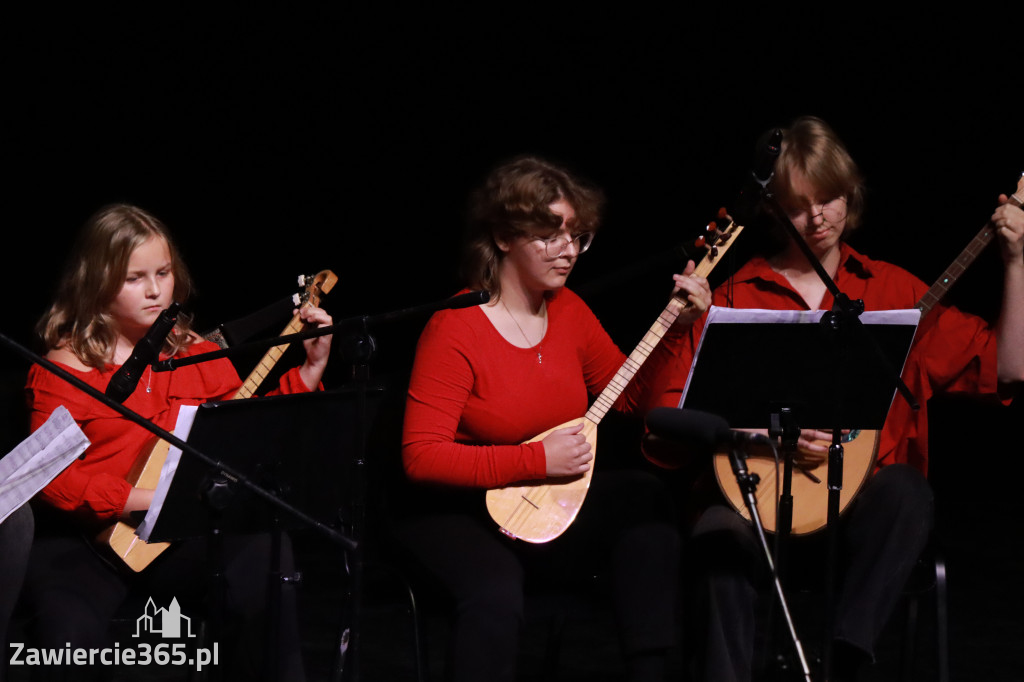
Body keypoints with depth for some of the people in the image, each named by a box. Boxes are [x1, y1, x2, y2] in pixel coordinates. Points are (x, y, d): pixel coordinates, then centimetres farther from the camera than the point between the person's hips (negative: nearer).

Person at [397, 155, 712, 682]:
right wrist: (536, 460, -23)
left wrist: (677, 328, 0)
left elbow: (631, 396, 15)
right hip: (462, 514, -6)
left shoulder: (568, 312, 6)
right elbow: (421, 456, -21)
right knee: (497, 596, -36)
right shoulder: (455, 329, -16)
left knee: (644, 497, -20)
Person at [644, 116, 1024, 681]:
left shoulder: (890, 289, 14)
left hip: (859, 505, 1)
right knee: (721, 538, -34)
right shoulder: (735, 296, 8)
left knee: (905, 491, -33)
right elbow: (670, 415, 1)